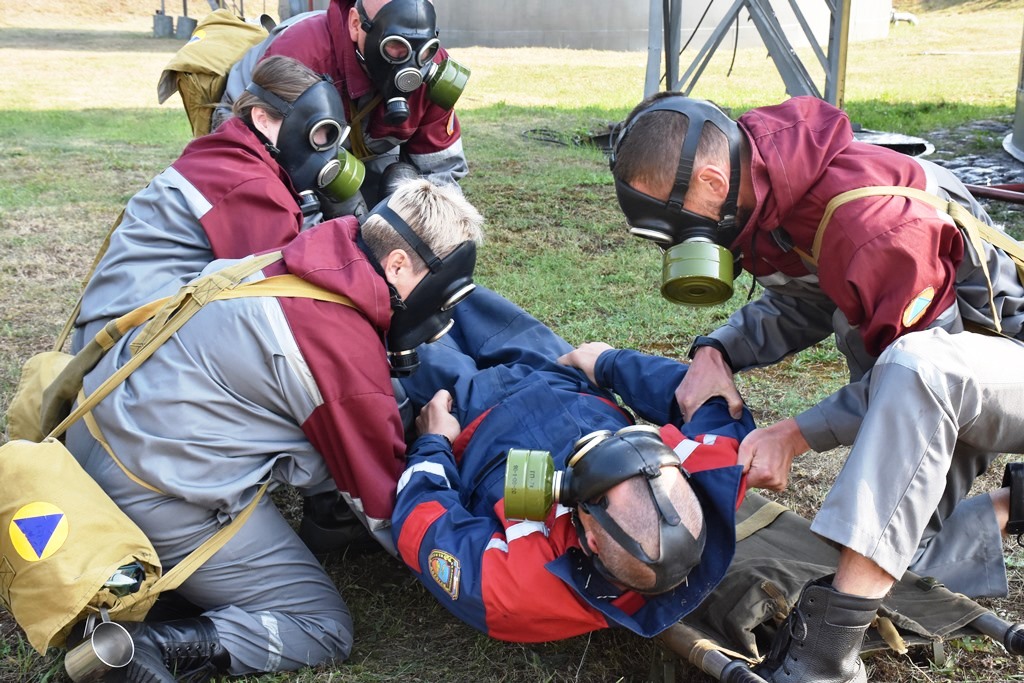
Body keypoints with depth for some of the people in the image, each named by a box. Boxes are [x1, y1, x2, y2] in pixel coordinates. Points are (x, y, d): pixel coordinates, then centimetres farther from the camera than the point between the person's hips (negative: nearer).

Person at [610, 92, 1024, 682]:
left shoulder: (870, 216, -34)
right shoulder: (762, 193, -7)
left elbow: (913, 363, -25)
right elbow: (800, 305, 8)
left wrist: (795, 435, -23)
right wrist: (715, 353, -10)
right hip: (932, 404, 8)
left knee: (915, 367, -42)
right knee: (890, 560, -3)